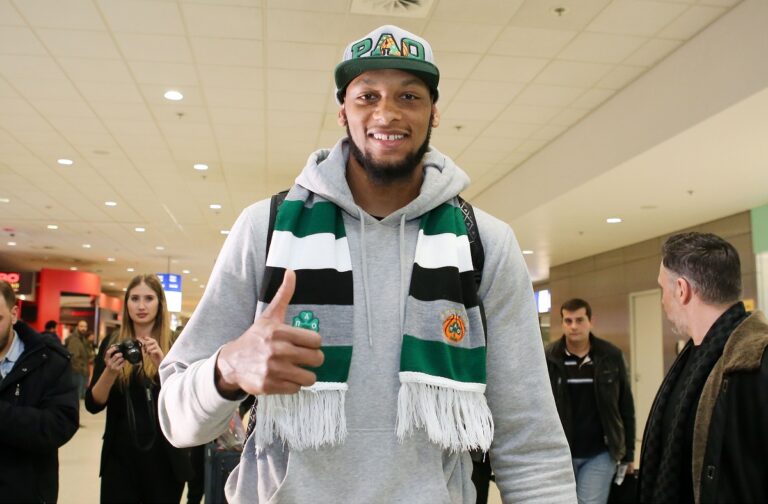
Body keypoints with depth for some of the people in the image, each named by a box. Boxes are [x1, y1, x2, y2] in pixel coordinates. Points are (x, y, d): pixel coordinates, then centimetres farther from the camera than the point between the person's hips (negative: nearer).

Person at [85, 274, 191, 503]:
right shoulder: (112, 344, 2)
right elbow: (93, 405, -3)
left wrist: (163, 365, -27)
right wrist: (110, 371, -21)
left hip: (164, 457, -1)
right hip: (120, 455, 1)